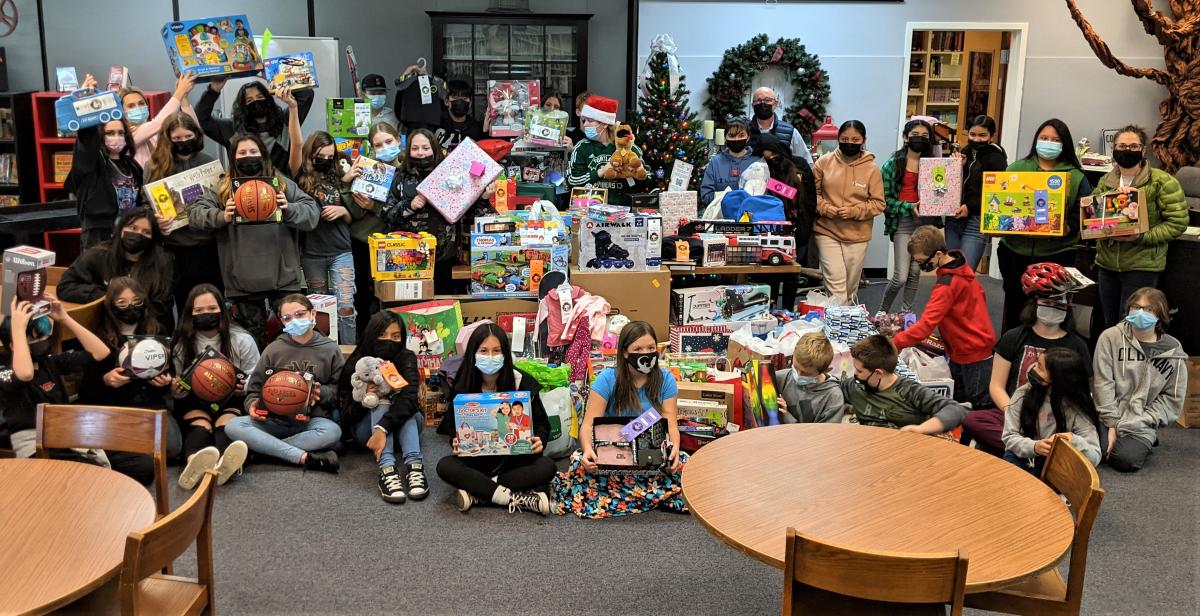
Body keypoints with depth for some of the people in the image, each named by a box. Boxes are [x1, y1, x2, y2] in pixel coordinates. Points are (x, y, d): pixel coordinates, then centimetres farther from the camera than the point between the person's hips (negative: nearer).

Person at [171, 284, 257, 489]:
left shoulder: (242, 340, 0)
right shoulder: (181, 344, 5)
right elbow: (180, 388, 12)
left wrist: (244, 387, -20)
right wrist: (176, 391, -14)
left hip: (231, 401, -1)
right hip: (195, 402, 1)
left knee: (225, 424, -33)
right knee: (200, 426, -32)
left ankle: (223, 465, -68)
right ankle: (194, 466, -67)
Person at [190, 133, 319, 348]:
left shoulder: (282, 184, 7)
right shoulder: (223, 189, 8)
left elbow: (312, 212, -1)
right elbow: (196, 213, 0)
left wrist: (289, 209, -21)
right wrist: (222, 217, -18)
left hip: (283, 276, -1)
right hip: (244, 281, 1)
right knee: (254, 340, 11)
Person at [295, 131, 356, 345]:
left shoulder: (338, 180, 10)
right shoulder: (301, 179, 0)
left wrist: (342, 211, -5)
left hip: (341, 252, 1)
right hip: (312, 253, -1)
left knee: (345, 306, -8)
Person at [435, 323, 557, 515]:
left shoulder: (522, 382, -9)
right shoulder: (462, 387, -5)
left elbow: (541, 423, 0)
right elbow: (452, 427, 4)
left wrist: (539, 440, -23)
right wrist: (456, 443, -21)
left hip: (515, 457, -1)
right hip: (476, 459, 1)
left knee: (546, 467, -29)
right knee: (445, 466, -28)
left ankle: (477, 494, -28)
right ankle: (516, 498, -32)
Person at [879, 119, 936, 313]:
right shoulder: (893, 164, 0)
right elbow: (884, 199, -4)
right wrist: (909, 207, -16)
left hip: (925, 221, 4)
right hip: (903, 222, -3)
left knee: (915, 272, 8)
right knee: (901, 277, -8)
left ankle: (906, 312, 21)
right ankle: (882, 312, 16)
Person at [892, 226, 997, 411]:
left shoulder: (947, 284, -27)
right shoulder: (961, 267, 2)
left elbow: (925, 325, -32)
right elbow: (979, 295, 16)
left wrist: (893, 344, -31)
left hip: (973, 357, -9)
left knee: (982, 407, 2)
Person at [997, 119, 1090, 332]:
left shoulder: (1076, 177, 2)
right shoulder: (1017, 168, 9)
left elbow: (1080, 217, -5)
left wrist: (1059, 229, -22)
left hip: (1056, 256, -2)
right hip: (1015, 252, 2)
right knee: (1013, 307, 11)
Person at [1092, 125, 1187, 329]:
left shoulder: (1163, 182, -8)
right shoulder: (1105, 181, 10)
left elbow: (1177, 222, -11)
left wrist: (1141, 237, -22)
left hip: (1142, 266, -5)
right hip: (1107, 264, 5)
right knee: (1109, 326, 15)